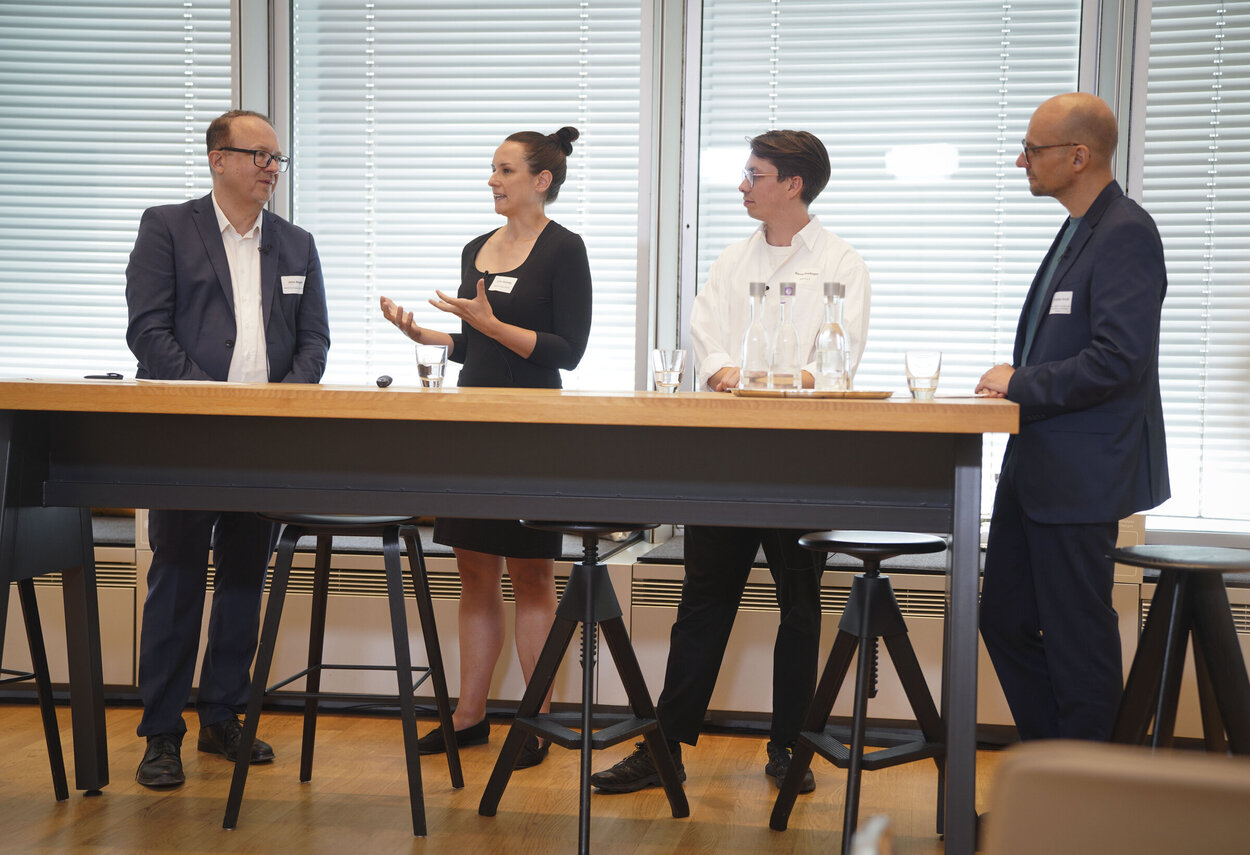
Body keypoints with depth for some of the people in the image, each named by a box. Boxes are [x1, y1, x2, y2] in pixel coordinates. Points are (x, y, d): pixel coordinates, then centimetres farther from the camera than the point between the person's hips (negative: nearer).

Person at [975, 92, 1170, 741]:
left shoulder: (1125, 233, -15)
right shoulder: (1078, 231, 16)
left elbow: (1119, 360, -24)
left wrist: (1021, 386, -14)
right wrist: (1015, 383, 9)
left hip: (1081, 476, -10)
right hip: (1034, 468, 10)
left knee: (1076, 638, 0)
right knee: (1005, 619, 14)